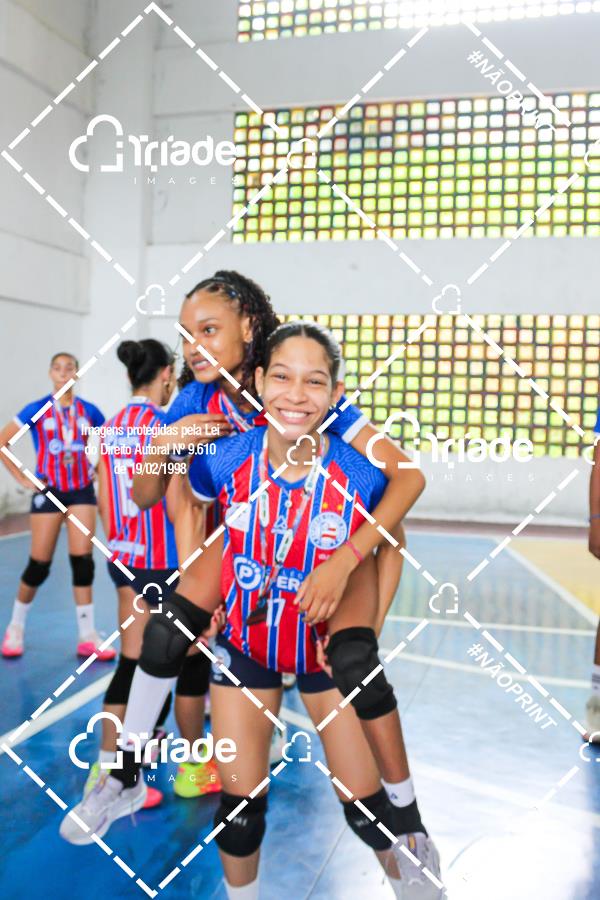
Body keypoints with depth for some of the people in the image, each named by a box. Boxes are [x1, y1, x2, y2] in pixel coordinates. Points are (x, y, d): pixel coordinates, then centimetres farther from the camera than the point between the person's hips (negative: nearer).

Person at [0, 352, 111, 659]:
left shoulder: (89, 411, 3)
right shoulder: (37, 409, -3)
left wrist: (97, 469, 6)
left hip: (82, 490, 2)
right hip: (49, 491, -2)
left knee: (83, 560, -4)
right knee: (39, 565, 1)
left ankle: (88, 636, 5)